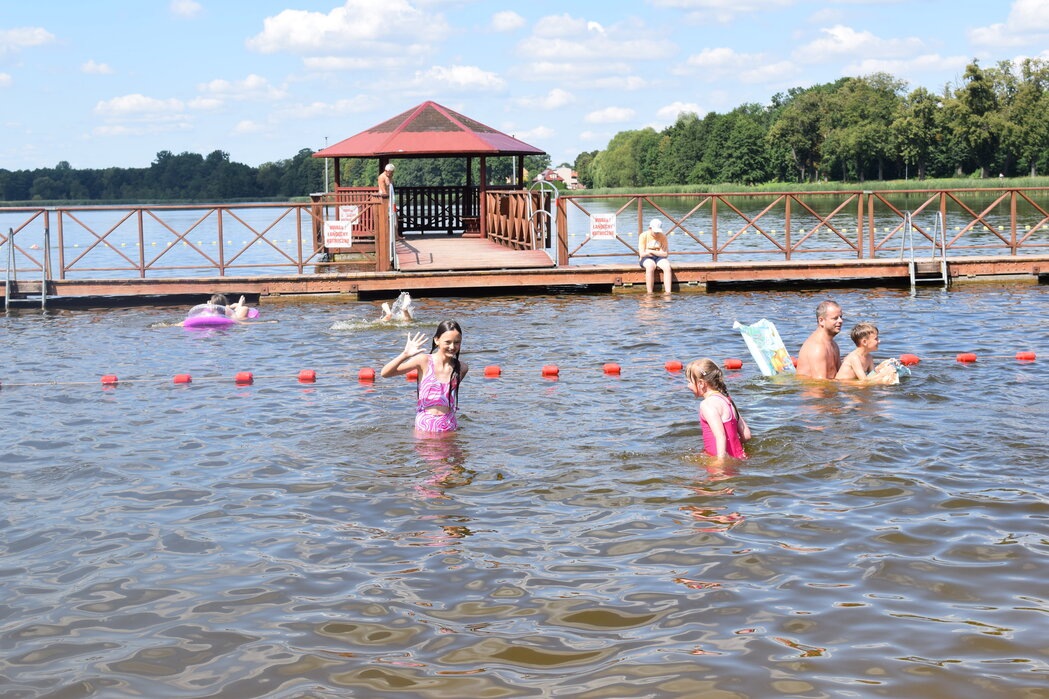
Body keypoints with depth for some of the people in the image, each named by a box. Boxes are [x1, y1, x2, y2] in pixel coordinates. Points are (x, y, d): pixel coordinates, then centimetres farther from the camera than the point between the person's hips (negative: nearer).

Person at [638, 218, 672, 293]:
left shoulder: (663, 237, 2)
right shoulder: (643, 236, -4)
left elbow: (665, 254, -6)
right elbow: (642, 254, -11)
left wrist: (651, 251, -13)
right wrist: (658, 252, -8)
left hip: (659, 258, 3)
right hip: (646, 259, -3)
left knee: (667, 266, -31)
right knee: (650, 266, -38)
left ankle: (668, 292, -34)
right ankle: (650, 293, -36)